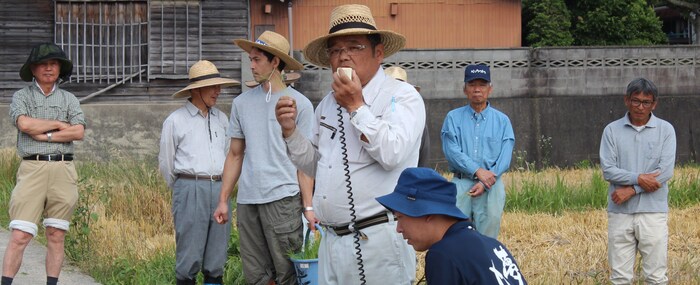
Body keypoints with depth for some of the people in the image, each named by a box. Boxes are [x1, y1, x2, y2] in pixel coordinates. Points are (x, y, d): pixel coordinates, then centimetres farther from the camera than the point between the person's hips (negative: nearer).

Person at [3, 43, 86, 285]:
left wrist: (45, 136, -7)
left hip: (63, 171, 3)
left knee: (56, 236, 4)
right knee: (20, 236, -10)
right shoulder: (21, 97, 9)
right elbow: (25, 124, -11)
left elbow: (79, 133, -1)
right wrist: (60, 124, -3)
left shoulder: (69, 99, 14)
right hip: (32, 168, -2)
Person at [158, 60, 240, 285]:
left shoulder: (221, 119, 13)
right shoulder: (176, 121, -1)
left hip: (220, 188, 5)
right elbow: (166, 162, 7)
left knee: (217, 253, 6)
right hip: (191, 190, -5)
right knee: (189, 252, -4)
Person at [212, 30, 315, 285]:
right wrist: (223, 200, 12)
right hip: (247, 200, 4)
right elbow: (235, 155, 17)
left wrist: (308, 206, -7)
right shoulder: (242, 103, 11)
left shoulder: (300, 104, 0)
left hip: (283, 198, -4)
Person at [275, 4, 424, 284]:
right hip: (332, 241, 7)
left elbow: (392, 154, -21)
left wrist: (356, 106, -15)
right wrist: (290, 131, 5)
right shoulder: (327, 104, 14)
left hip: (380, 240, -7)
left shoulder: (402, 95, -6)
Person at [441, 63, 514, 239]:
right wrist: (478, 171, -16)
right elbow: (452, 152, -4)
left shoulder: (502, 120, 10)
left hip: (491, 185, 0)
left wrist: (485, 183, -12)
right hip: (461, 183, 0)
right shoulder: (453, 118, 9)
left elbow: (505, 158, 1)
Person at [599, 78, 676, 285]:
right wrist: (638, 179, -16)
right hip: (619, 212, 1)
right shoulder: (612, 130, 6)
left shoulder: (665, 130, 4)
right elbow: (608, 169, -3)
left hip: (653, 211, -1)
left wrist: (631, 190, -10)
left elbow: (665, 171, -6)